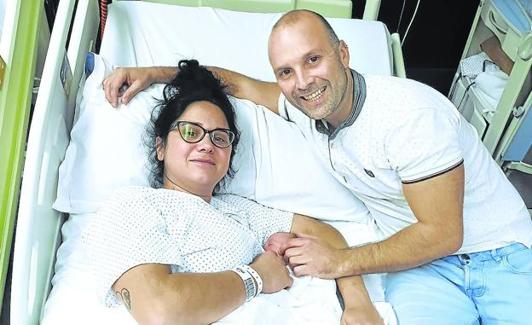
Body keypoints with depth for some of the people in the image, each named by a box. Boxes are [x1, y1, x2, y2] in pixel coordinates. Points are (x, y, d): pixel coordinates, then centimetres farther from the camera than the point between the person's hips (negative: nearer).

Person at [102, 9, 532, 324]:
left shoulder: (411, 113, -22)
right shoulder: (303, 105, -2)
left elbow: (441, 234, -19)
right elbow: (239, 83, 12)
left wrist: (341, 261, -17)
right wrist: (156, 72, 0)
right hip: (423, 262, 3)